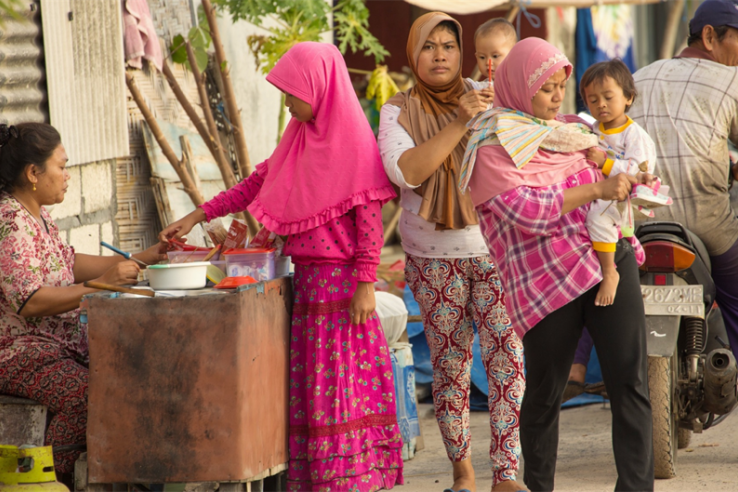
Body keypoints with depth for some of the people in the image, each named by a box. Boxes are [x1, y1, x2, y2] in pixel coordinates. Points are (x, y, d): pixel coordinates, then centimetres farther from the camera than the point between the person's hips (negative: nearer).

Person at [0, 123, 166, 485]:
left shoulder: (37, 215, 13)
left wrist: (139, 260, 19)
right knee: (85, 394, -31)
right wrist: (101, 284, -24)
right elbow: (30, 302, -27)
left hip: (59, 343, 10)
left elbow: (69, 263, 24)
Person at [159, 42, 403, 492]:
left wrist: (366, 284, -18)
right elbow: (256, 183, 19)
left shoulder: (354, 142, -11)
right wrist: (197, 217, 15)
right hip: (305, 278, 8)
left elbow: (370, 222, -14)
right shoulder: (300, 137, 12)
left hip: (340, 281, -8)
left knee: (341, 378, -5)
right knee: (307, 381, 8)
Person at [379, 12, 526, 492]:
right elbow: (406, 171, -21)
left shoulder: (485, 97, 0)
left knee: (506, 355, -9)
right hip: (434, 255, 0)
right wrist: (461, 121, -25)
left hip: (495, 247, 0)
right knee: (449, 363, 3)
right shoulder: (398, 113, -3)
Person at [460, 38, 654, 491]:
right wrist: (597, 189, -16)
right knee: (544, 395, 4)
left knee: (631, 383, -6)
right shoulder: (492, 147, -2)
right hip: (547, 280, -5)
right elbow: (527, 211, -14)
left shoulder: (571, 130, 17)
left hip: (610, 261, 5)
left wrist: (632, 183, 7)